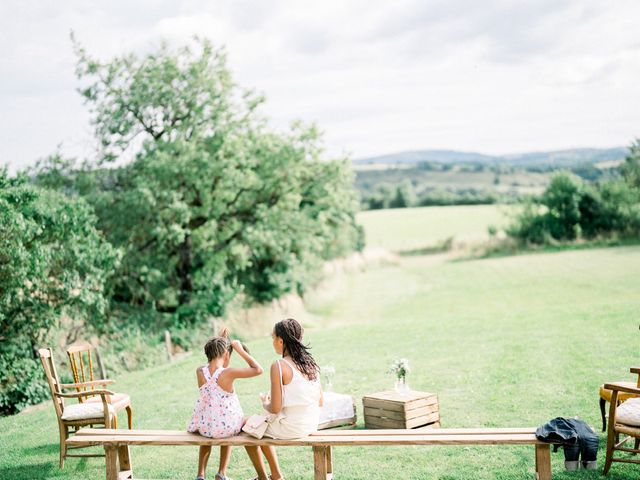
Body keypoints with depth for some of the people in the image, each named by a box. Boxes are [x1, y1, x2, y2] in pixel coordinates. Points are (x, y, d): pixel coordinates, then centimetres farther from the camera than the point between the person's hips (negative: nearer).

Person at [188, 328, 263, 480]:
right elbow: (258, 369, -14)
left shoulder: (200, 372, -9)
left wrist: (219, 341, 17)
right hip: (228, 426, -3)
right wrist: (241, 350, -9)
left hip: (204, 426, 3)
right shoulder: (228, 373, -21)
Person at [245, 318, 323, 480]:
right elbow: (320, 402, 6)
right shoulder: (311, 363, 2)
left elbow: (275, 409, -19)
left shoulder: (279, 366, -19)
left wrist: (265, 402, 3)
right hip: (311, 426, 7)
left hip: (290, 427, -7)